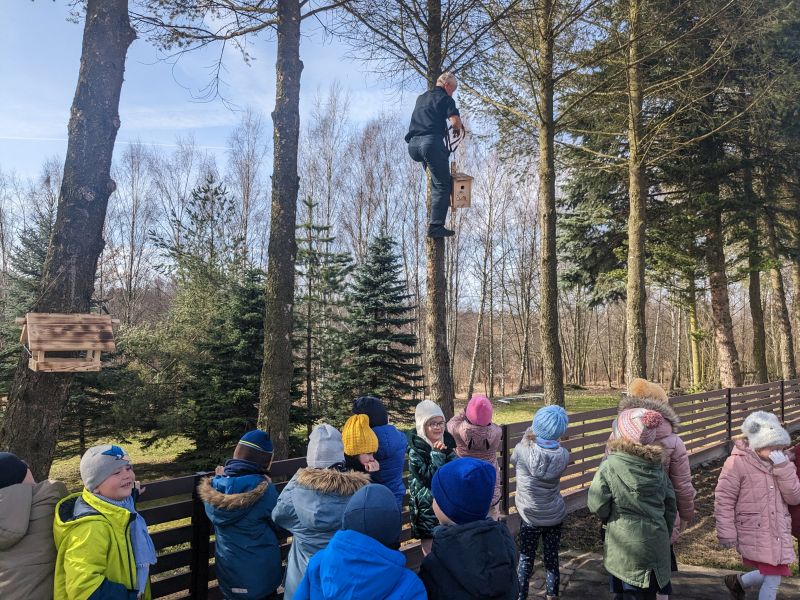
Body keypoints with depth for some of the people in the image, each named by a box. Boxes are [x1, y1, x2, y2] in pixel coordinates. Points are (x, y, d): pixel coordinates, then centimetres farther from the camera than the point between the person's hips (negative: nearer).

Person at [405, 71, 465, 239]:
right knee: (442, 184, -4)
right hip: (431, 142, -6)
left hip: (413, 145, 7)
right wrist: (458, 129, 16)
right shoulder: (445, 99, 7)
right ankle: (436, 226, -13)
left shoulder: (421, 98, 28)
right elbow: (455, 120, -8)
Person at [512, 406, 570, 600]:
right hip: (555, 516, 2)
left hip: (530, 517, -1)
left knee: (525, 559, 14)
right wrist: (533, 442, -3)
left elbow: (513, 460, -1)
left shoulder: (522, 450, -23)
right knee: (552, 558, 17)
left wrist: (527, 439, 3)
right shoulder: (563, 455, -16)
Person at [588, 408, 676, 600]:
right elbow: (670, 506, 5)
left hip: (625, 549, -4)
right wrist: (665, 535, 19)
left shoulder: (610, 466, -19)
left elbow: (597, 506, -15)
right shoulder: (657, 466, -3)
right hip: (656, 545, 5)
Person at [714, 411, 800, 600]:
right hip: (754, 533, -6)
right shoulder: (737, 462, -14)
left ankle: (738, 582, 38)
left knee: (773, 575, 11)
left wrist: (783, 467, -15)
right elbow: (723, 500, -11)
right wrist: (727, 534, -12)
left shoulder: (781, 464, 5)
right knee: (773, 579, -5)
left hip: (778, 533, 6)